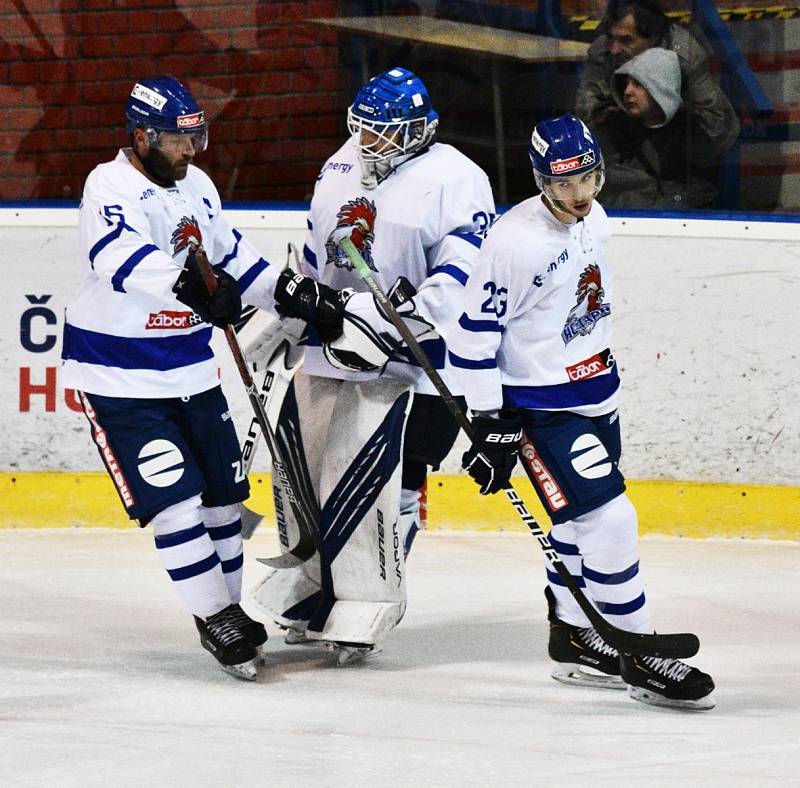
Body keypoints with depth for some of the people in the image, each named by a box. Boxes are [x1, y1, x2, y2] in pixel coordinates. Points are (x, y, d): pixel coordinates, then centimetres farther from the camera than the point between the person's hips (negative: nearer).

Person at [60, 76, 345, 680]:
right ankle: (216, 619, -1)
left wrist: (290, 292, 9)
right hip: (120, 377, -8)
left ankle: (228, 611, 27)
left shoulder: (195, 184, 6)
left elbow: (230, 251, 19)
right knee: (174, 498, -11)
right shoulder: (110, 188, -19)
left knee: (222, 492, 12)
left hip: (190, 370, 8)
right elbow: (118, 255, -40)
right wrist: (187, 282, -55)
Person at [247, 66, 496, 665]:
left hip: (401, 362, -7)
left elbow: (465, 268, -18)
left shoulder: (453, 179, -10)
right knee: (301, 467, 10)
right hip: (329, 346, 8)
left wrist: (413, 316, -29)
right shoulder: (342, 168, 14)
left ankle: (364, 614, -7)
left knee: (378, 481, -15)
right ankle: (307, 595, 26)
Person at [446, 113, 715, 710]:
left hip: (595, 393, 9)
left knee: (584, 521, 18)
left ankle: (573, 638, 34)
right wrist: (491, 426, -20)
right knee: (609, 521, -13)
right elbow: (472, 334, -21)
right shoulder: (516, 241, -24)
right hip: (543, 408, -8)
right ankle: (639, 655, -3)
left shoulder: (593, 220, 1)